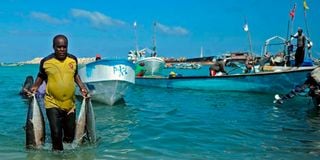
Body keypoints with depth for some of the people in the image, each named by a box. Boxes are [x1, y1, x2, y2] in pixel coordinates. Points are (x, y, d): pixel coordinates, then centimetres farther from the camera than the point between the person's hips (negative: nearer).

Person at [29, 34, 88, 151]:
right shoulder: (46, 61, -7)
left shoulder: (73, 59, 0)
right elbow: (41, 76, 9)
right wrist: (35, 86, -8)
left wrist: (82, 87, 3)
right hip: (52, 103, -3)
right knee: (56, 133, -11)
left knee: (70, 133, 14)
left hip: (70, 104, 3)